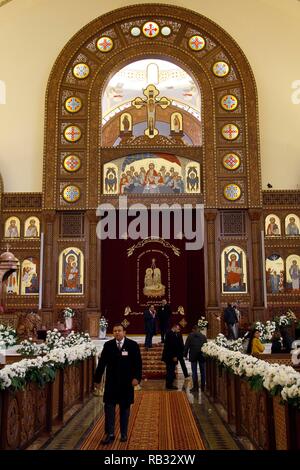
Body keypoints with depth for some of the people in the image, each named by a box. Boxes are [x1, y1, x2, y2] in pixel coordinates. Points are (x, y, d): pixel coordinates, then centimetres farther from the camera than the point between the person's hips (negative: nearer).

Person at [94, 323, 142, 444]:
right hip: (111, 382, 1)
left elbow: (137, 363, -5)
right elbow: (102, 363, 3)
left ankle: (124, 434, 21)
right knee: (109, 407, -1)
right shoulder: (108, 345, 0)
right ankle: (110, 434, 6)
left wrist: (136, 377, -16)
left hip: (126, 382, -1)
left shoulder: (132, 345, -4)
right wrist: (97, 379, 2)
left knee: (125, 408, 9)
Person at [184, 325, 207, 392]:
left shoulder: (190, 336, -2)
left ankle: (195, 387, 1)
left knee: (194, 372, 3)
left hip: (193, 356, -2)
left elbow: (186, 346, -3)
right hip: (202, 356, 2)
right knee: (202, 371, 10)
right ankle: (203, 386, 13)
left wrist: (185, 354, 4)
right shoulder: (203, 336, 3)